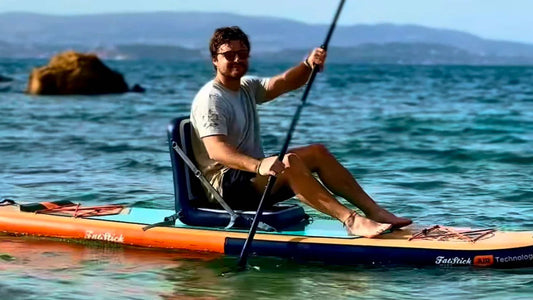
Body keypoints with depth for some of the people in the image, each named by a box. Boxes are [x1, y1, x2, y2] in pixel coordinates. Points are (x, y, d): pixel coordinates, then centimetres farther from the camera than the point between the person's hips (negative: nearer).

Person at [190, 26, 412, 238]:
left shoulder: (247, 87, 14)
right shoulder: (209, 99, -14)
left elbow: (283, 83, 0)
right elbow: (216, 150, -28)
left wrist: (308, 65, -22)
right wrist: (258, 165, -44)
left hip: (253, 173, 10)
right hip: (226, 186, -9)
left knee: (317, 152, -2)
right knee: (289, 162, -30)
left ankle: (373, 210, -11)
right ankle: (351, 221, -41)